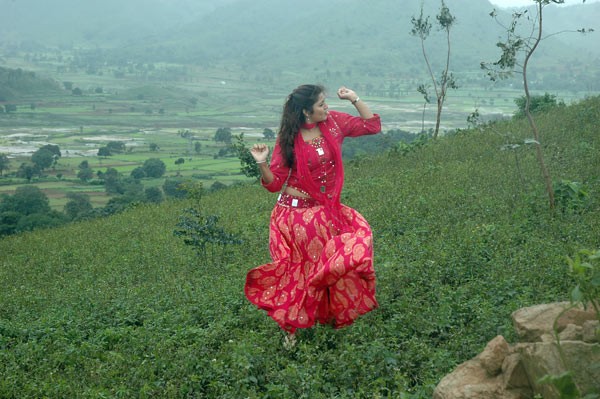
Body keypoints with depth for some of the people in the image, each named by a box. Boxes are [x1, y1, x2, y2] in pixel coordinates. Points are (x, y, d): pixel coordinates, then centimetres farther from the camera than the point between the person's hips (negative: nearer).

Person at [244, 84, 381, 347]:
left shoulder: (334, 122, 0)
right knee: (300, 268, -2)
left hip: (327, 210, 4)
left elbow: (373, 125, 8)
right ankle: (291, 327, 17)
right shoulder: (289, 139, -9)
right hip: (296, 213, -4)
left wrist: (354, 99, -2)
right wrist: (262, 164, -27)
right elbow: (274, 183, -8)